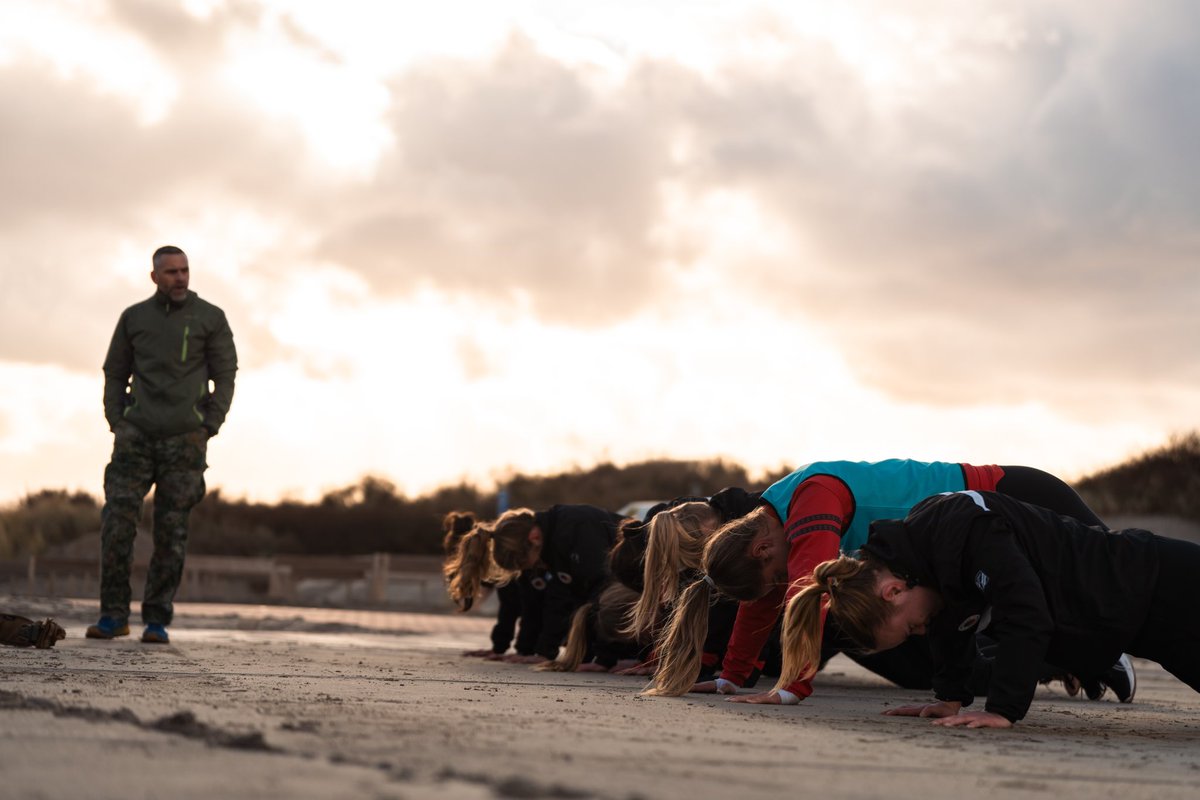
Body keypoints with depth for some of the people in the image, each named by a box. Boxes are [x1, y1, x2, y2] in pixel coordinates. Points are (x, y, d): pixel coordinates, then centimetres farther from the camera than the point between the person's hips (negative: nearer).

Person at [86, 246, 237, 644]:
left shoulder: (211, 318, 5)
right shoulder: (134, 317, 12)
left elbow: (225, 376, 4)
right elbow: (115, 373, 15)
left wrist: (208, 428, -5)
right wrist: (116, 423, 2)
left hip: (185, 437, -1)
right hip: (136, 434, 2)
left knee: (171, 530, -2)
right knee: (117, 518, -10)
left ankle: (157, 620, 3)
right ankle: (113, 615, -4)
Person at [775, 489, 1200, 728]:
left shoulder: (964, 527, -35)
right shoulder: (917, 544, -6)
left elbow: (1026, 614, -38)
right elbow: (949, 624, 10)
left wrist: (1002, 708, -35)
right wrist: (951, 697, 6)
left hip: (1154, 585, -8)